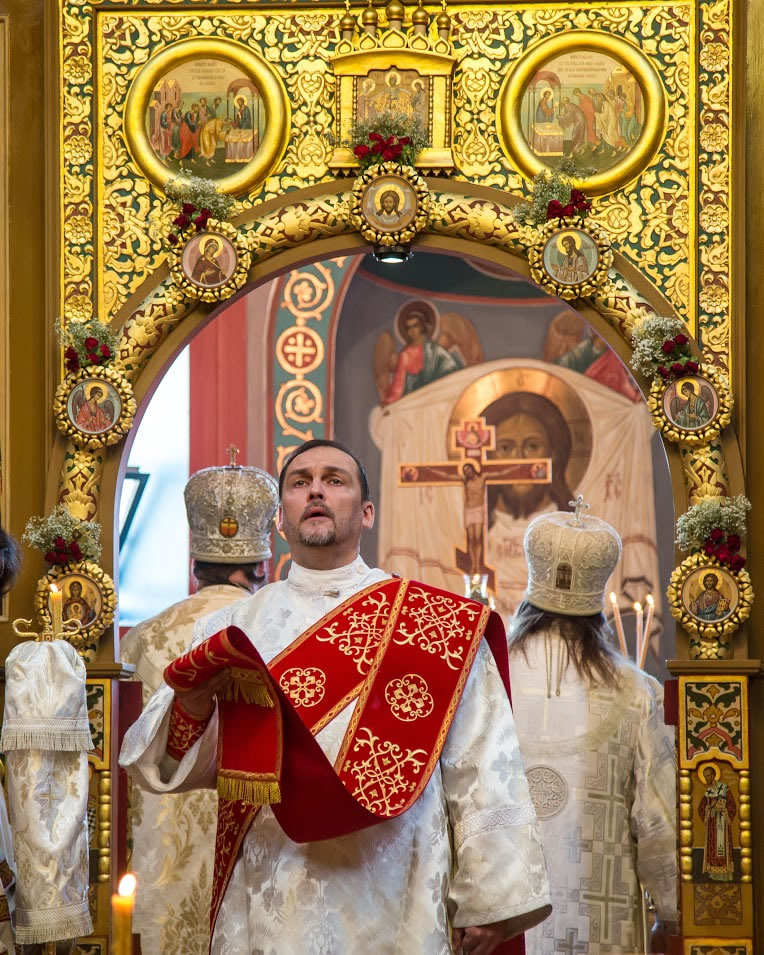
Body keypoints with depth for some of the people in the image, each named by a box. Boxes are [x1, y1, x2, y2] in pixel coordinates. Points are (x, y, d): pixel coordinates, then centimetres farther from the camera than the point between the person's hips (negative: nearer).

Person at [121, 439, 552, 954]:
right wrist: (191, 706, -19)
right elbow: (153, 764, 2)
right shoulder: (233, 628, 8)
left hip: (392, 911, -2)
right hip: (266, 909, 2)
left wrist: (488, 900, -8)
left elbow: (478, 767, -2)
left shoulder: (433, 621, 2)